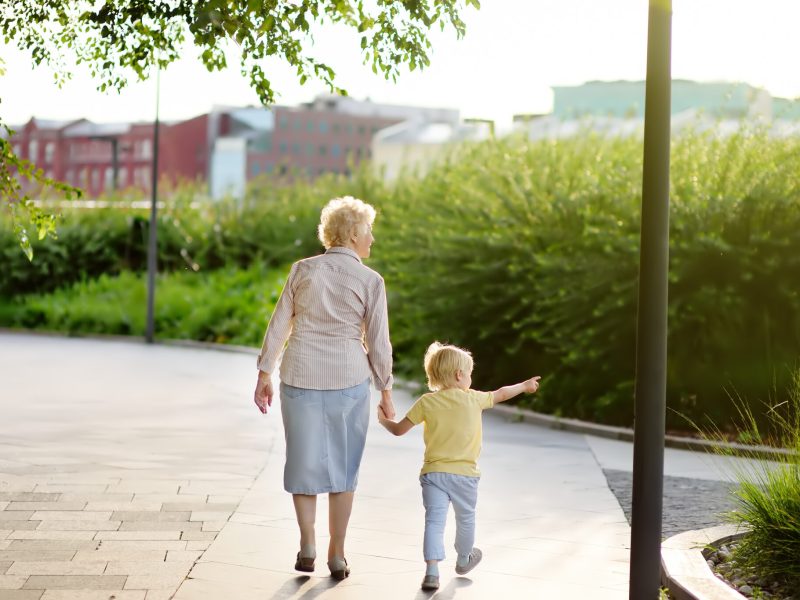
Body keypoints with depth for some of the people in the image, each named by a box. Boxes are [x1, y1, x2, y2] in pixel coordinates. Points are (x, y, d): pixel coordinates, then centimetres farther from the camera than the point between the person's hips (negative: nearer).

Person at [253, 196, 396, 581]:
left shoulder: (303, 269, 1)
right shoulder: (370, 281, -5)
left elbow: (279, 325, 2)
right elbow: (378, 343, -4)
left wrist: (264, 375, 8)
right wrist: (385, 393, 6)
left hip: (300, 376, 2)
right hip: (348, 379, -1)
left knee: (304, 459, 15)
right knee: (343, 465, 11)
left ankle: (307, 543, 6)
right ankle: (337, 555, 13)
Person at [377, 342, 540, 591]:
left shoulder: (427, 402, -5)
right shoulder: (474, 399, -2)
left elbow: (399, 430, -2)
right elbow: (501, 394, 16)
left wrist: (384, 420, 20)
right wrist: (525, 385, 34)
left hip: (434, 473, -1)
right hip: (465, 474, 1)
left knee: (434, 521, -4)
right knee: (465, 519, 22)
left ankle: (432, 571, -17)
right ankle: (463, 560, 43)